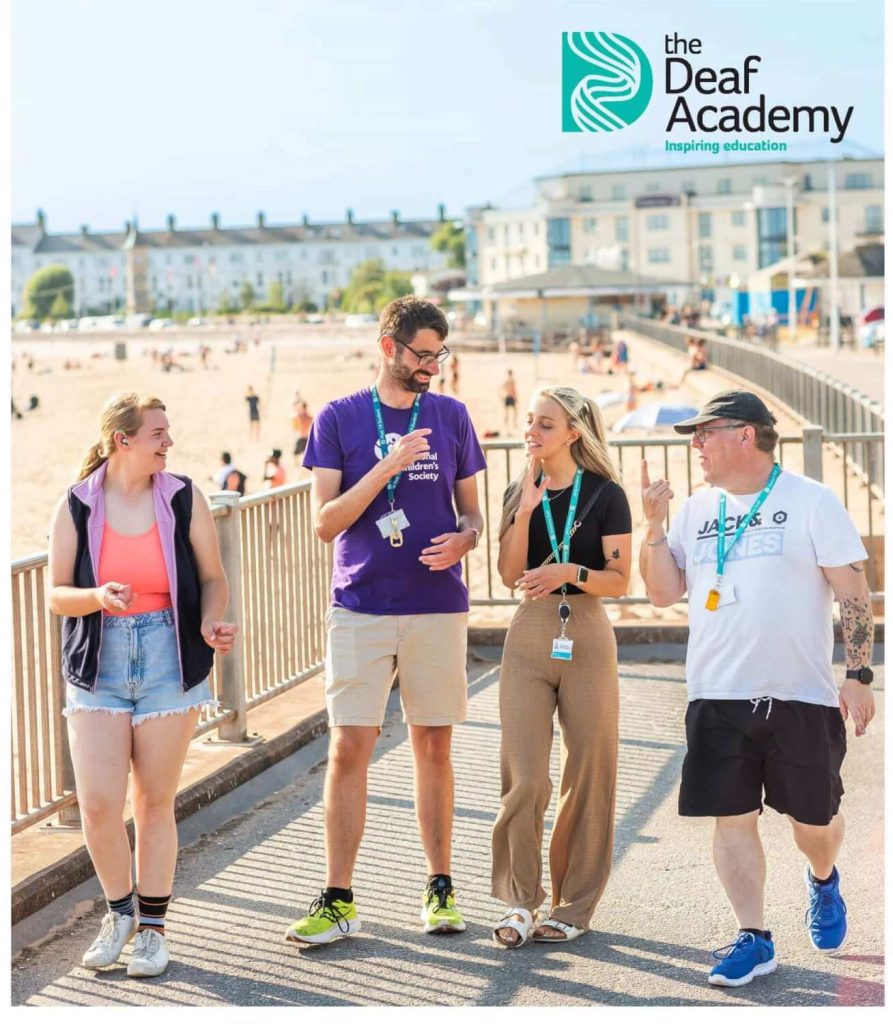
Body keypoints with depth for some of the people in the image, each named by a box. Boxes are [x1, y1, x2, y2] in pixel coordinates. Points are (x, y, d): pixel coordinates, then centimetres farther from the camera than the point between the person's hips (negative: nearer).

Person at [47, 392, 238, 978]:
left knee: (155, 802, 5)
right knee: (98, 803, -7)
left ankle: (152, 927, 20)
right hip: (97, 666, 0)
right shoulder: (77, 507, -1)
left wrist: (211, 624, -14)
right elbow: (57, 595, 1)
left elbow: (213, 579, 6)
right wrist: (98, 597, -20)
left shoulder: (183, 500, 0)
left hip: (168, 663, 0)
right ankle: (121, 912, 19)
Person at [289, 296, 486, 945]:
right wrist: (388, 467, -15)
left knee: (434, 747, 7)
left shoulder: (451, 416, 9)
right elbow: (326, 522, -4)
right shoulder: (339, 419, 3)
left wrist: (465, 539, -8)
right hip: (361, 608, -2)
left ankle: (440, 889, 17)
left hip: (438, 605, 2)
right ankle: (338, 901, 2)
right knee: (349, 750, -5)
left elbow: (471, 509, 15)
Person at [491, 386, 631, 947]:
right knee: (523, 778, -3)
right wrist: (526, 512, -12)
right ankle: (520, 900, 10)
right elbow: (510, 574, -2)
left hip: (587, 637, -2)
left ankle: (576, 905, 15)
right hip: (529, 636, 3)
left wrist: (570, 572, -21)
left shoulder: (605, 494, -3)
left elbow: (619, 580, -5)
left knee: (587, 775, 3)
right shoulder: (519, 493, 9)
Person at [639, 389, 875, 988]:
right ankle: (754, 939, 11)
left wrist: (859, 676, -8)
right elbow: (664, 593, 8)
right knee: (732, 817, 0)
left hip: (801, 694, -3)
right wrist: (654, 527, -5)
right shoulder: (698, 509, 9)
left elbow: (854, 591, -4)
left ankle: (823, 882, 41)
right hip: (718, 697, 3)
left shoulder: (811, 501, -3)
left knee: (814, 819, 8)